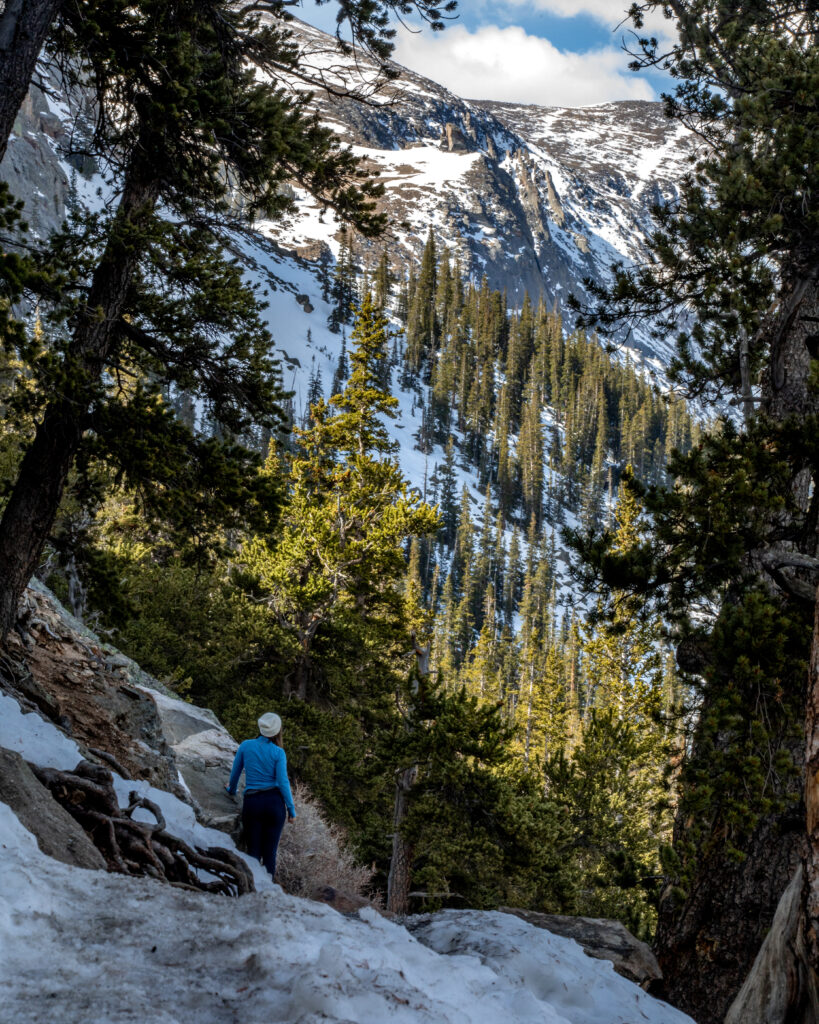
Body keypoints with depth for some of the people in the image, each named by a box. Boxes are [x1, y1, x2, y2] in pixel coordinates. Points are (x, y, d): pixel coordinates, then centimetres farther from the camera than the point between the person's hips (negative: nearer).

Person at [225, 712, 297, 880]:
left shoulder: (245, 746, 3)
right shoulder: (278, 753, -3)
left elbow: (235, 773, 13)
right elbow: (283, 782, -9)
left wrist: (232, 789, 34)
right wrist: (291, 809, -1)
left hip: (252, 803, 1)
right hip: (274, 802, -1)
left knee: (253, 853, 7)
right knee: (270, 853, 5)